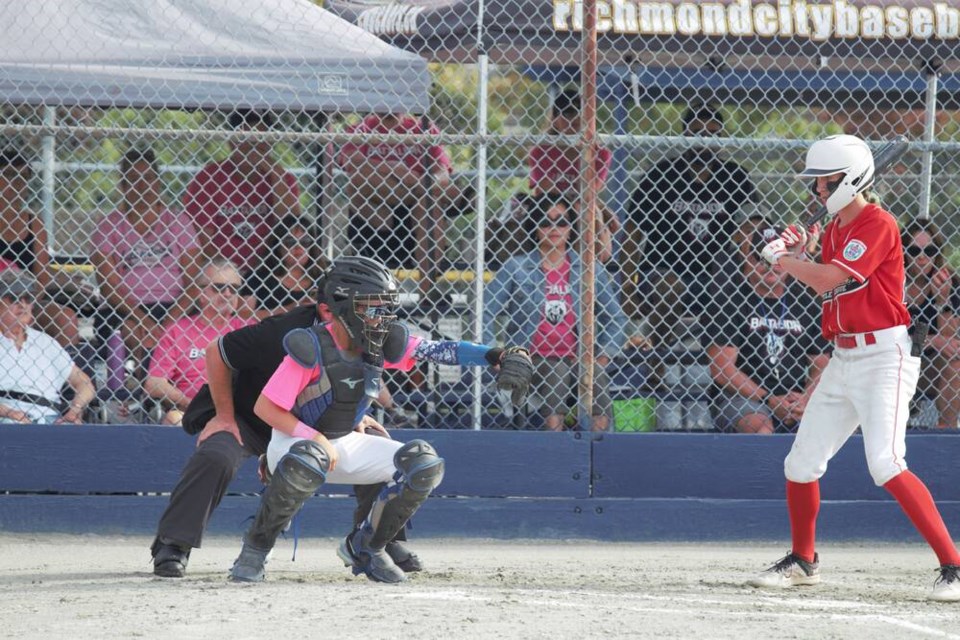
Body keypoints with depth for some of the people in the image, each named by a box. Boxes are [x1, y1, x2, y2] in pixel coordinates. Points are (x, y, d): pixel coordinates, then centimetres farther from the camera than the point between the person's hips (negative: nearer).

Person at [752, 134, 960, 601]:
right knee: (801, 463, 12)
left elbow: (829, 278, -20)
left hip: (884, 356, -9)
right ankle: (802, 561, 33)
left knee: (886, 464, -24)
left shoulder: (878, 225, -14)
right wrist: (799, 257, 7)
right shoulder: (834, 229, 15)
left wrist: (783, 260, -3)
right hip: (843, 360, 9)